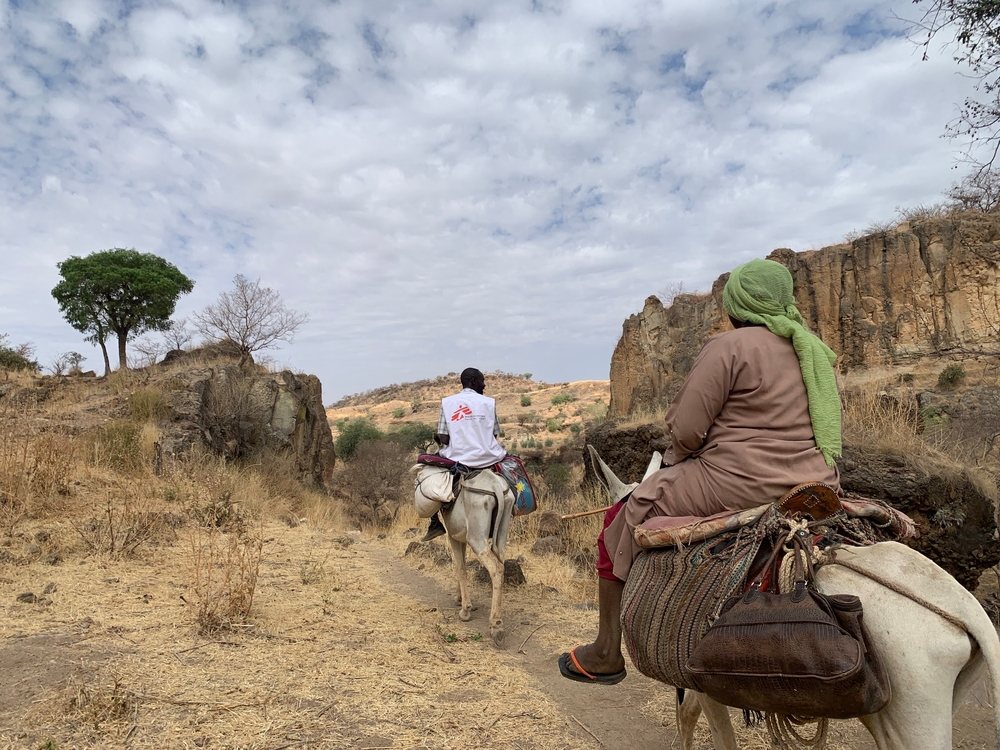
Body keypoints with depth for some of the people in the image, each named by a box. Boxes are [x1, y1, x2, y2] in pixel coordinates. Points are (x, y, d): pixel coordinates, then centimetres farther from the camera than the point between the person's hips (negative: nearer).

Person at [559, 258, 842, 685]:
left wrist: (679, 455, 7)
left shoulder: (728, 347, -11)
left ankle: (605, 656, 15)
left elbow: (686, 432, -15)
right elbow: (831, 428, 19)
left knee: (622, 521, 7)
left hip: (736, 487, -8)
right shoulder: (818, 353, 14)